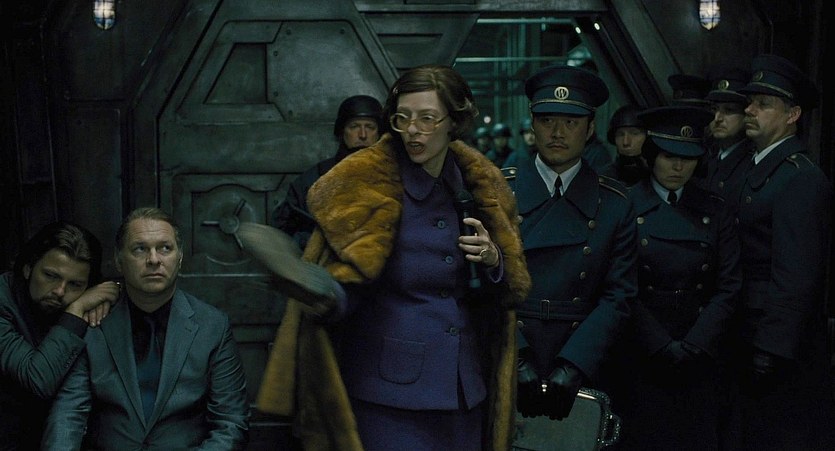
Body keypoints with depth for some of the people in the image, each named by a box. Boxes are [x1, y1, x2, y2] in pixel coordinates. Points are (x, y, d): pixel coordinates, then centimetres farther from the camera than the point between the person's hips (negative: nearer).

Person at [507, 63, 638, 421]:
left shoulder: (615, 204, 2)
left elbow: (618, 296, -3)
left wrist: (574, 366, -15)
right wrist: (516, 358, -16)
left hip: (579, 373, 0)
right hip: (502, 373, 0)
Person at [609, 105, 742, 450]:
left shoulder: (716, 212, 5)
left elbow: (728, 288, 1)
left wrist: (694, 344, -11)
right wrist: (662, 345, -14)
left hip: (700, 355, 3)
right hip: (639, 355, -2)